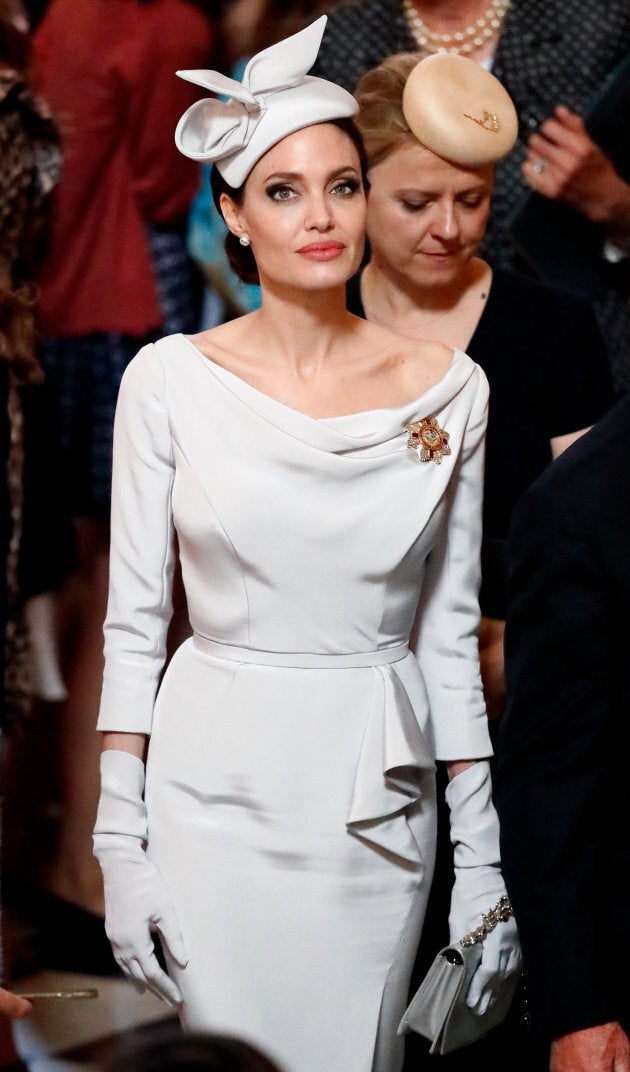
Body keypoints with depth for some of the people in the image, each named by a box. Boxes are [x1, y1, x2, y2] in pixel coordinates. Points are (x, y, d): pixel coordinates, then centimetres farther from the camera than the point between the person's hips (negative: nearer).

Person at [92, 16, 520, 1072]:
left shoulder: (446, 387, 0)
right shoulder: (171, 380, -3)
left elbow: (450, 633, 5)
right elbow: (133, 618, -1)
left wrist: (482, 853, 3)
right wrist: (119, 842, -5)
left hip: (375, 798, 1)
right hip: (217, 787, -1)